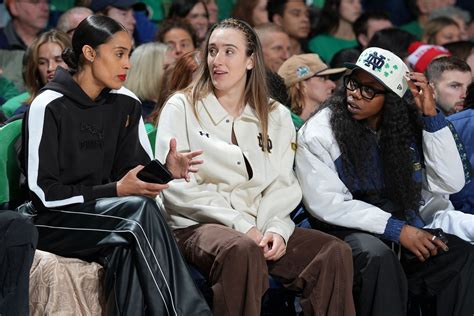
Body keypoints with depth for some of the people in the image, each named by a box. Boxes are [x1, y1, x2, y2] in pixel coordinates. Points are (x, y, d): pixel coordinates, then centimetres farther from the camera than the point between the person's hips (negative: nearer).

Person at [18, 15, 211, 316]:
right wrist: (115, 191, -21)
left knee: (127, 251, -32)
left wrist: (166, 171, -13)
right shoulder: (49, 107, -10)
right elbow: (43, 193, -15)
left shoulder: (126, 104, 7)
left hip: (105, 215, 5)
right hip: (53, 221, -5)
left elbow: (138, 172, 10)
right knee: (140, 211, -31)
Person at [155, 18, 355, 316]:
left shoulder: (276, 116, 15)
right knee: (243, 249, -38)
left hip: (258, 227, 4)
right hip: (199, 226, -4)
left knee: (335, 253, -21)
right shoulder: (182, 107, 4)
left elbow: (282, 187, 9)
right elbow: (176, 187, -6)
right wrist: (241, 225, -14)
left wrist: (276, 229, -13)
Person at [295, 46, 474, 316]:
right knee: (377, 256, -36)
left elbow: (451, 182, -1)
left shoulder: (409, 126, 7)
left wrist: (431, 115, -8)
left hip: (406, 230, 4)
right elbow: (326, 204, -11)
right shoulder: (318, 133, -3)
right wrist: (396, 230, -18)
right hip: (345, 232, -3)